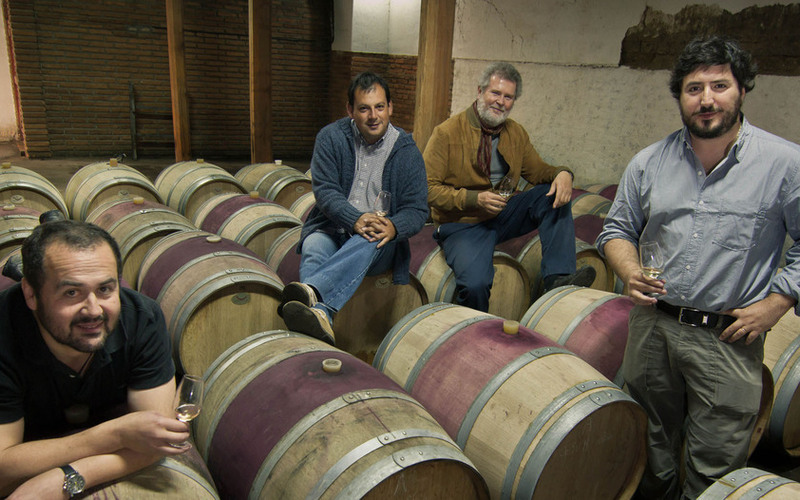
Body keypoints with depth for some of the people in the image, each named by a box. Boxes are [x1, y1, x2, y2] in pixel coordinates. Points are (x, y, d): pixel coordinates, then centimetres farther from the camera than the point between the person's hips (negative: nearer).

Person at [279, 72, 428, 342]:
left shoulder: (407, 152, 2)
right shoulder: (331, 137, 2)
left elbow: (417, 211, -4)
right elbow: (324, 190, -9)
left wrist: (393, 227, -29)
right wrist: (356, 219, -30)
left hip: (383, 243, -1)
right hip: (332, 230, 1)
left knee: (371, 240, -37)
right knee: (313, 248, -33)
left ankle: (311, 290, -61)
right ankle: (320, 317, -60)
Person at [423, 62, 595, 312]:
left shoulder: (516, 133, 9)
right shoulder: (447, 132, -8)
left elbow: (537, 170, 16)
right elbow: (428, 188, -11)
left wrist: (561, 173, -9)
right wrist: (474, 199, -23)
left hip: (505, 215, 6)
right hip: (464, 223, -5)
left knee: (554, 194, -14)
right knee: (475, 284, -31)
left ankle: (558, 276, -19)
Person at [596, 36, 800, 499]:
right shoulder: (648, 162, 3)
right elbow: (618, 230, 10)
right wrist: (629, 270, -9)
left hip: (730, 339, -3)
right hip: (652, 326, 3)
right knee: (650, 449, 20)